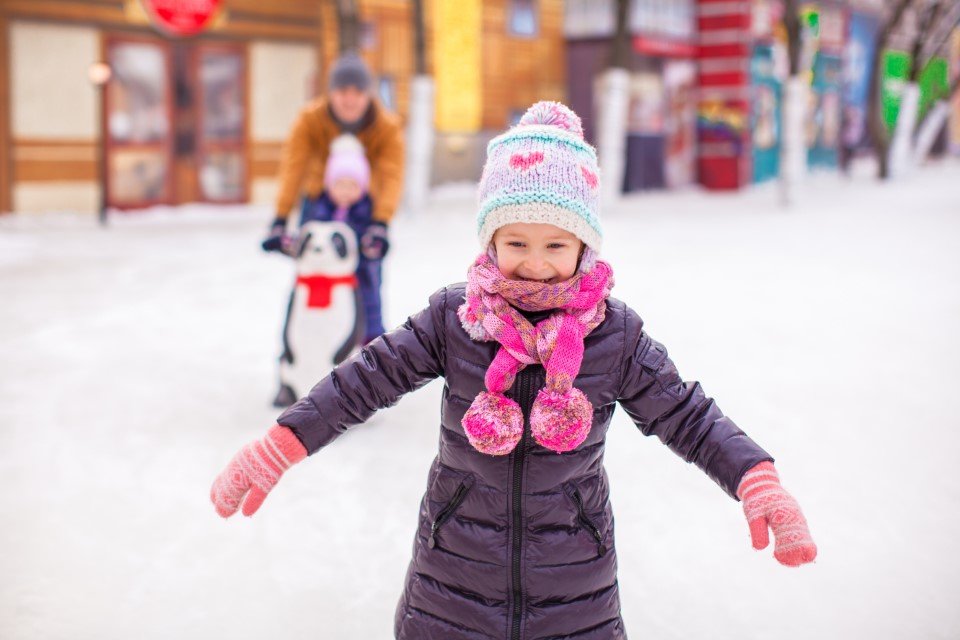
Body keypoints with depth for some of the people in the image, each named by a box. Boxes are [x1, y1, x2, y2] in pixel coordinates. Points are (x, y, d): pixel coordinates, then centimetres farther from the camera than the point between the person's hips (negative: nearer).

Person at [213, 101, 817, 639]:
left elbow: (687, 415, -2)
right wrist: (278, 449, -10)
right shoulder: (452, 318, -7)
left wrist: (760, 485, -15)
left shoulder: (616, 333, -7)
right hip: (455, 571, 0)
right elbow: (367, 379, -4)